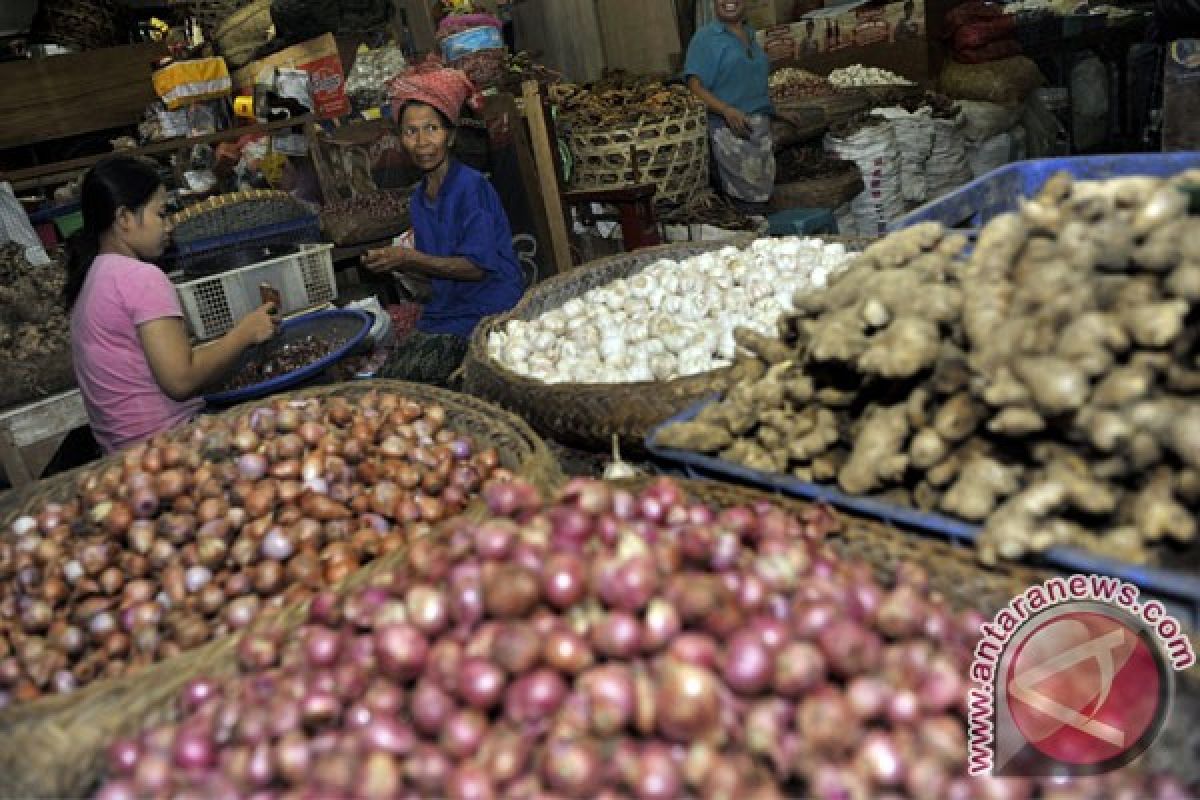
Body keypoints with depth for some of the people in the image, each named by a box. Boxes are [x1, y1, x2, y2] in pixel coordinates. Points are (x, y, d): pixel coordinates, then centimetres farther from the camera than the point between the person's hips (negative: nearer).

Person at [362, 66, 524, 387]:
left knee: (402, 378, -19)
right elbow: (435, 268, 15)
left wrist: (410, 259, -20)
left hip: (486, 314, -7)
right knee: (384, 375, -9)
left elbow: (478, 267, -17)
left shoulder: (471, 186, -12)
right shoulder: (419, 199, 12)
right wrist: (393, 262, -3)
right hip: (443, 312, 7)